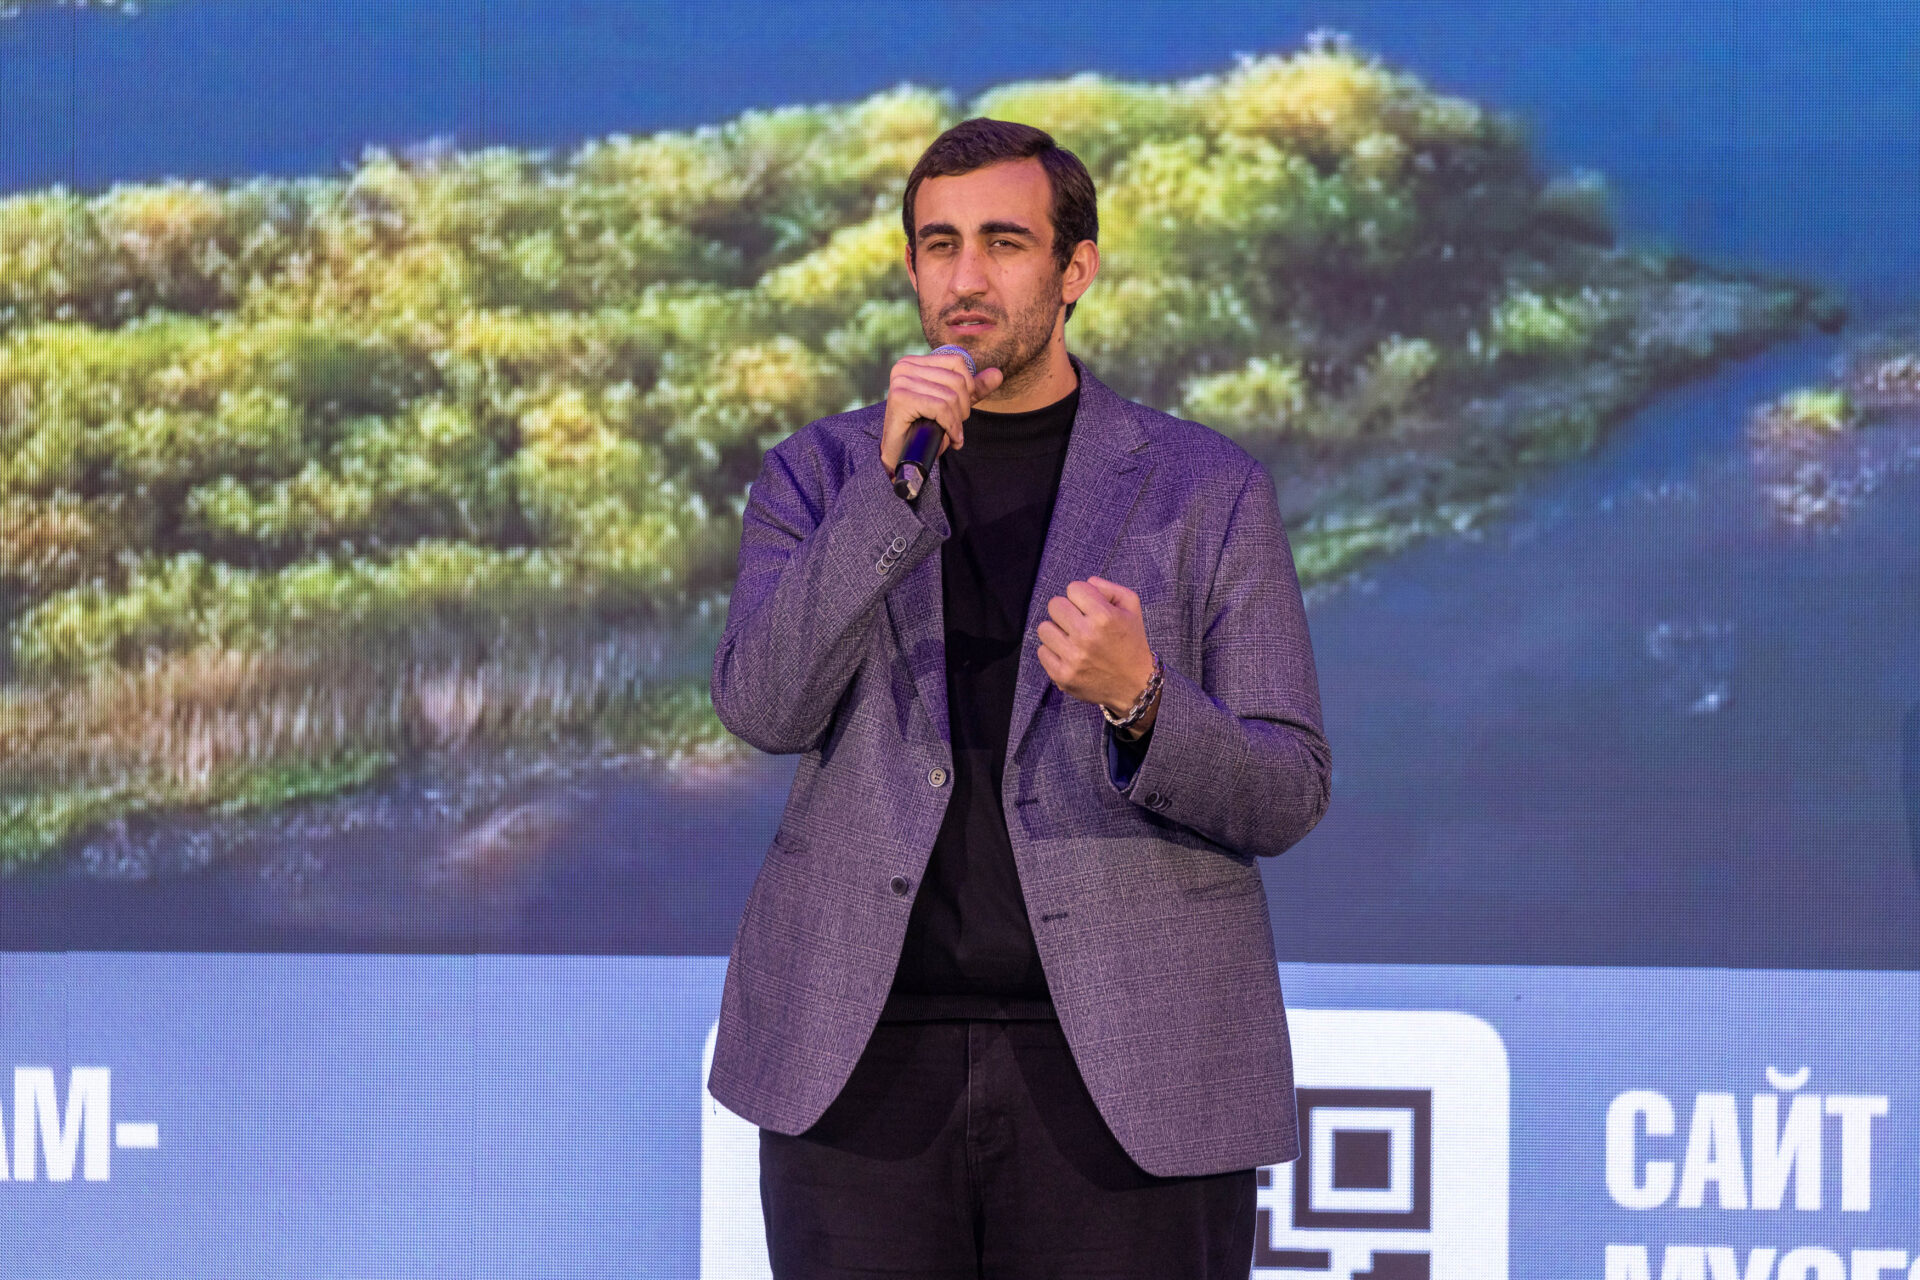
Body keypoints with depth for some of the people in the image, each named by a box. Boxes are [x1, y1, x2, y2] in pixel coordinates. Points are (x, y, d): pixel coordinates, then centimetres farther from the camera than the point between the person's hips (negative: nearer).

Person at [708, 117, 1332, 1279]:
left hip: (1123, 1077, -1)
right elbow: (765, 705, -8)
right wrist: (895, 474, -17)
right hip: (871, 1062, 1)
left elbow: (1284, 796, 0)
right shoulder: (820, 477, 9)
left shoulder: (1211, 493, 5)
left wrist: (1137, 697, -21)